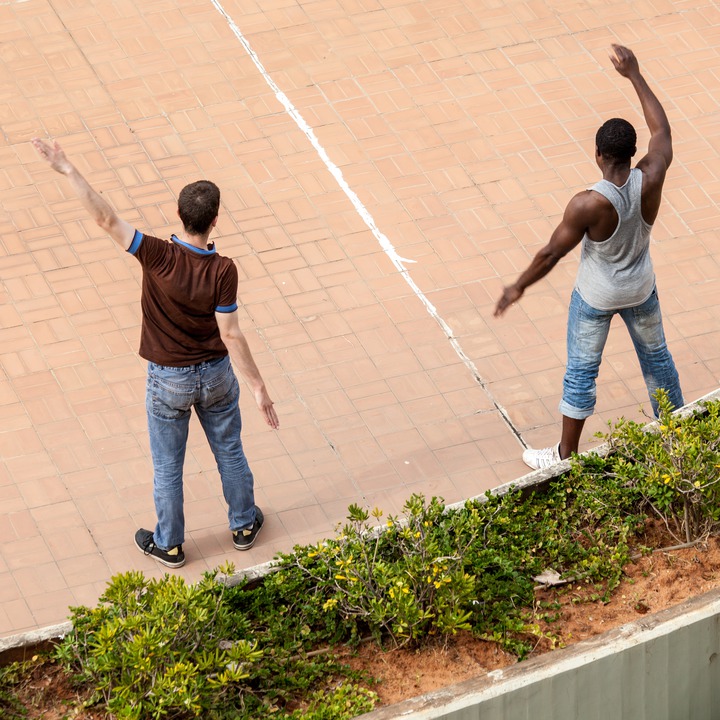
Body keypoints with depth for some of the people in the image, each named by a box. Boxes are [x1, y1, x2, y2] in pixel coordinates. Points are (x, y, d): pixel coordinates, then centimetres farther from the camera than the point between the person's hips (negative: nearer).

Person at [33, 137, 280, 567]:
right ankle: (244, 525, 42)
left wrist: (68, 170, -30)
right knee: (230, 452, 24)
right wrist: (258, 386, -12)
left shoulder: (159, 256, -27)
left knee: (168, 467, 17)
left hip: (168, 381, -1)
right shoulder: (223, 270, -24)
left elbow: (106, 218, -33)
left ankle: (169, 545, 33)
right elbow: (230, 334, -20)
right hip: (215, 375, 1)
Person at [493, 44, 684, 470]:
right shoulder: (650, 180, -25)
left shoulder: (588, 205, -34)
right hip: (641, 289, 4)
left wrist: (518, 288, -6)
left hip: (596, 297, -4)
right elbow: (662, 131, -6)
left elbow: (552, 253, -22)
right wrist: (635, 75, -1)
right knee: (656, 356, 26)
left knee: (581, 372, 13)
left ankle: (566, 456, 28)